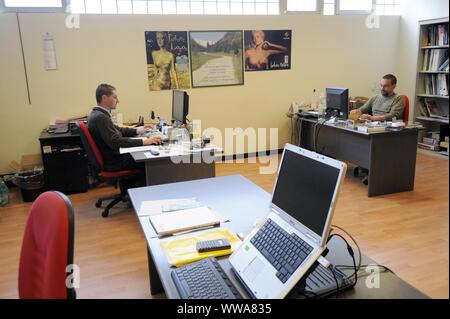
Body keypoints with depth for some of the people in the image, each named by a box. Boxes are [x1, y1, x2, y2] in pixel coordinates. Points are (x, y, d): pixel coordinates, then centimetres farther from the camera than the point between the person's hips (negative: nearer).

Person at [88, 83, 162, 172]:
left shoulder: (98, 114, 9)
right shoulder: (100, 117, -22)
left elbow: (116, 130, 20)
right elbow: (116, 142, -28)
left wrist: (138, 130, 11)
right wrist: (144, 141, -28)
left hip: (113, 156, 10)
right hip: (114, 162, -10)